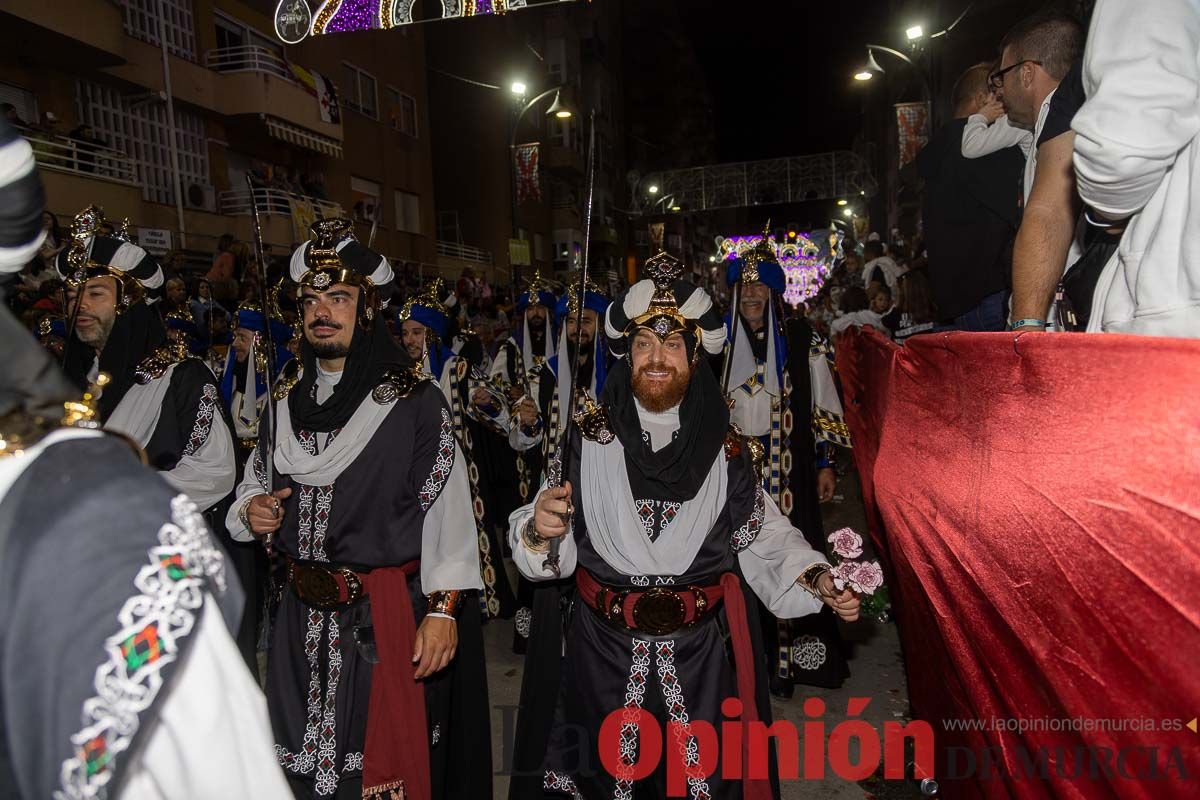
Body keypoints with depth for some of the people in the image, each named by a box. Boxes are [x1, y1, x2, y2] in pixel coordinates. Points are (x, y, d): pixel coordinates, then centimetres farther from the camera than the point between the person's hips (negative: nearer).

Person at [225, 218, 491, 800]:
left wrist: (443, 610, -18)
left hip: (390, 618, -5)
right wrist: (250, 510, -1)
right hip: (304, 617, 5)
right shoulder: (287, 400, 7)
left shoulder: (413, 401, -11)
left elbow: (448, 509, -15)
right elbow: (255, 481, 21)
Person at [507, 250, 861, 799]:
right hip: (604, 651, 0)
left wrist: (816, 578, -14)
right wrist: (540, 531, -27)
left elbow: (764, 534, 0)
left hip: (701, 654, 1)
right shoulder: (589, 437, -7)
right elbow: (555, 547, -6)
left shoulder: (724, 445, -4)